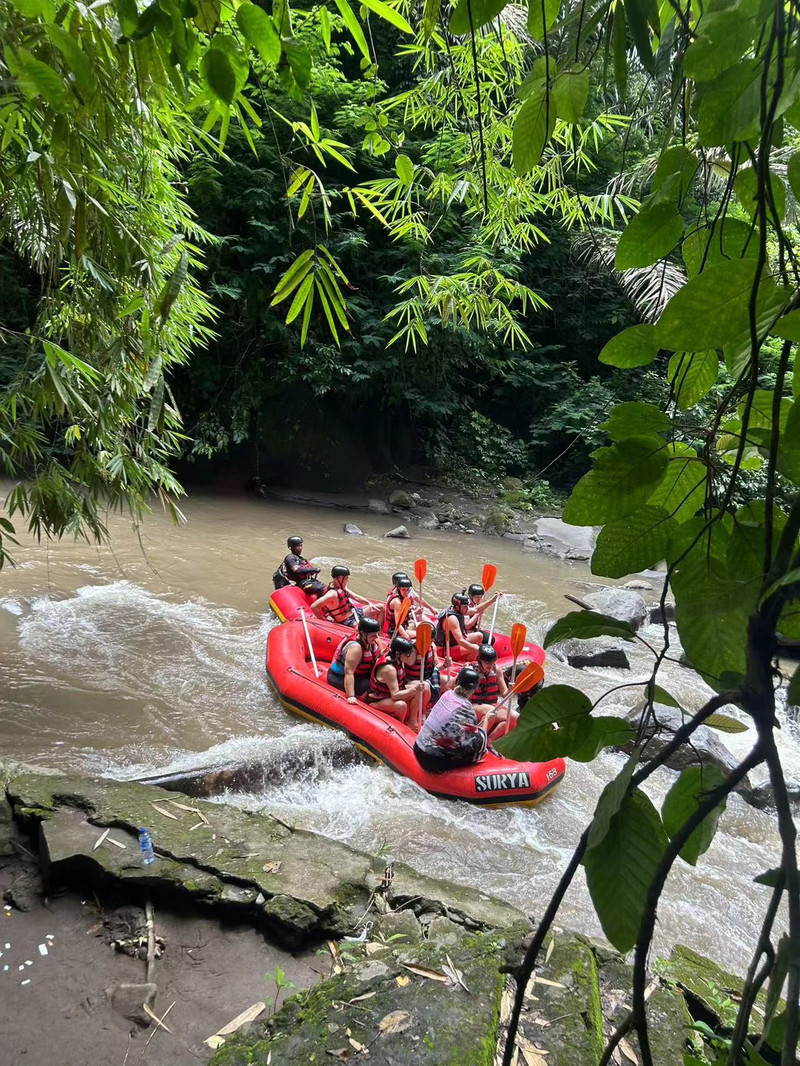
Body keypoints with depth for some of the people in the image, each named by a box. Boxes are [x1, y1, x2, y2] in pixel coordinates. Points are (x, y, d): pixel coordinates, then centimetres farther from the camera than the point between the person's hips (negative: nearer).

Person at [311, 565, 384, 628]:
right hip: (346, 621, -10)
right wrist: (324, 621, -25)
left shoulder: (341, 587, 2)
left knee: (381, 607, 13)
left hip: (354, 611, 10)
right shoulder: (332, 593, -28)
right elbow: (314, 607, -36)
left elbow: (356, 597, 15)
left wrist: (369, 604, 4)